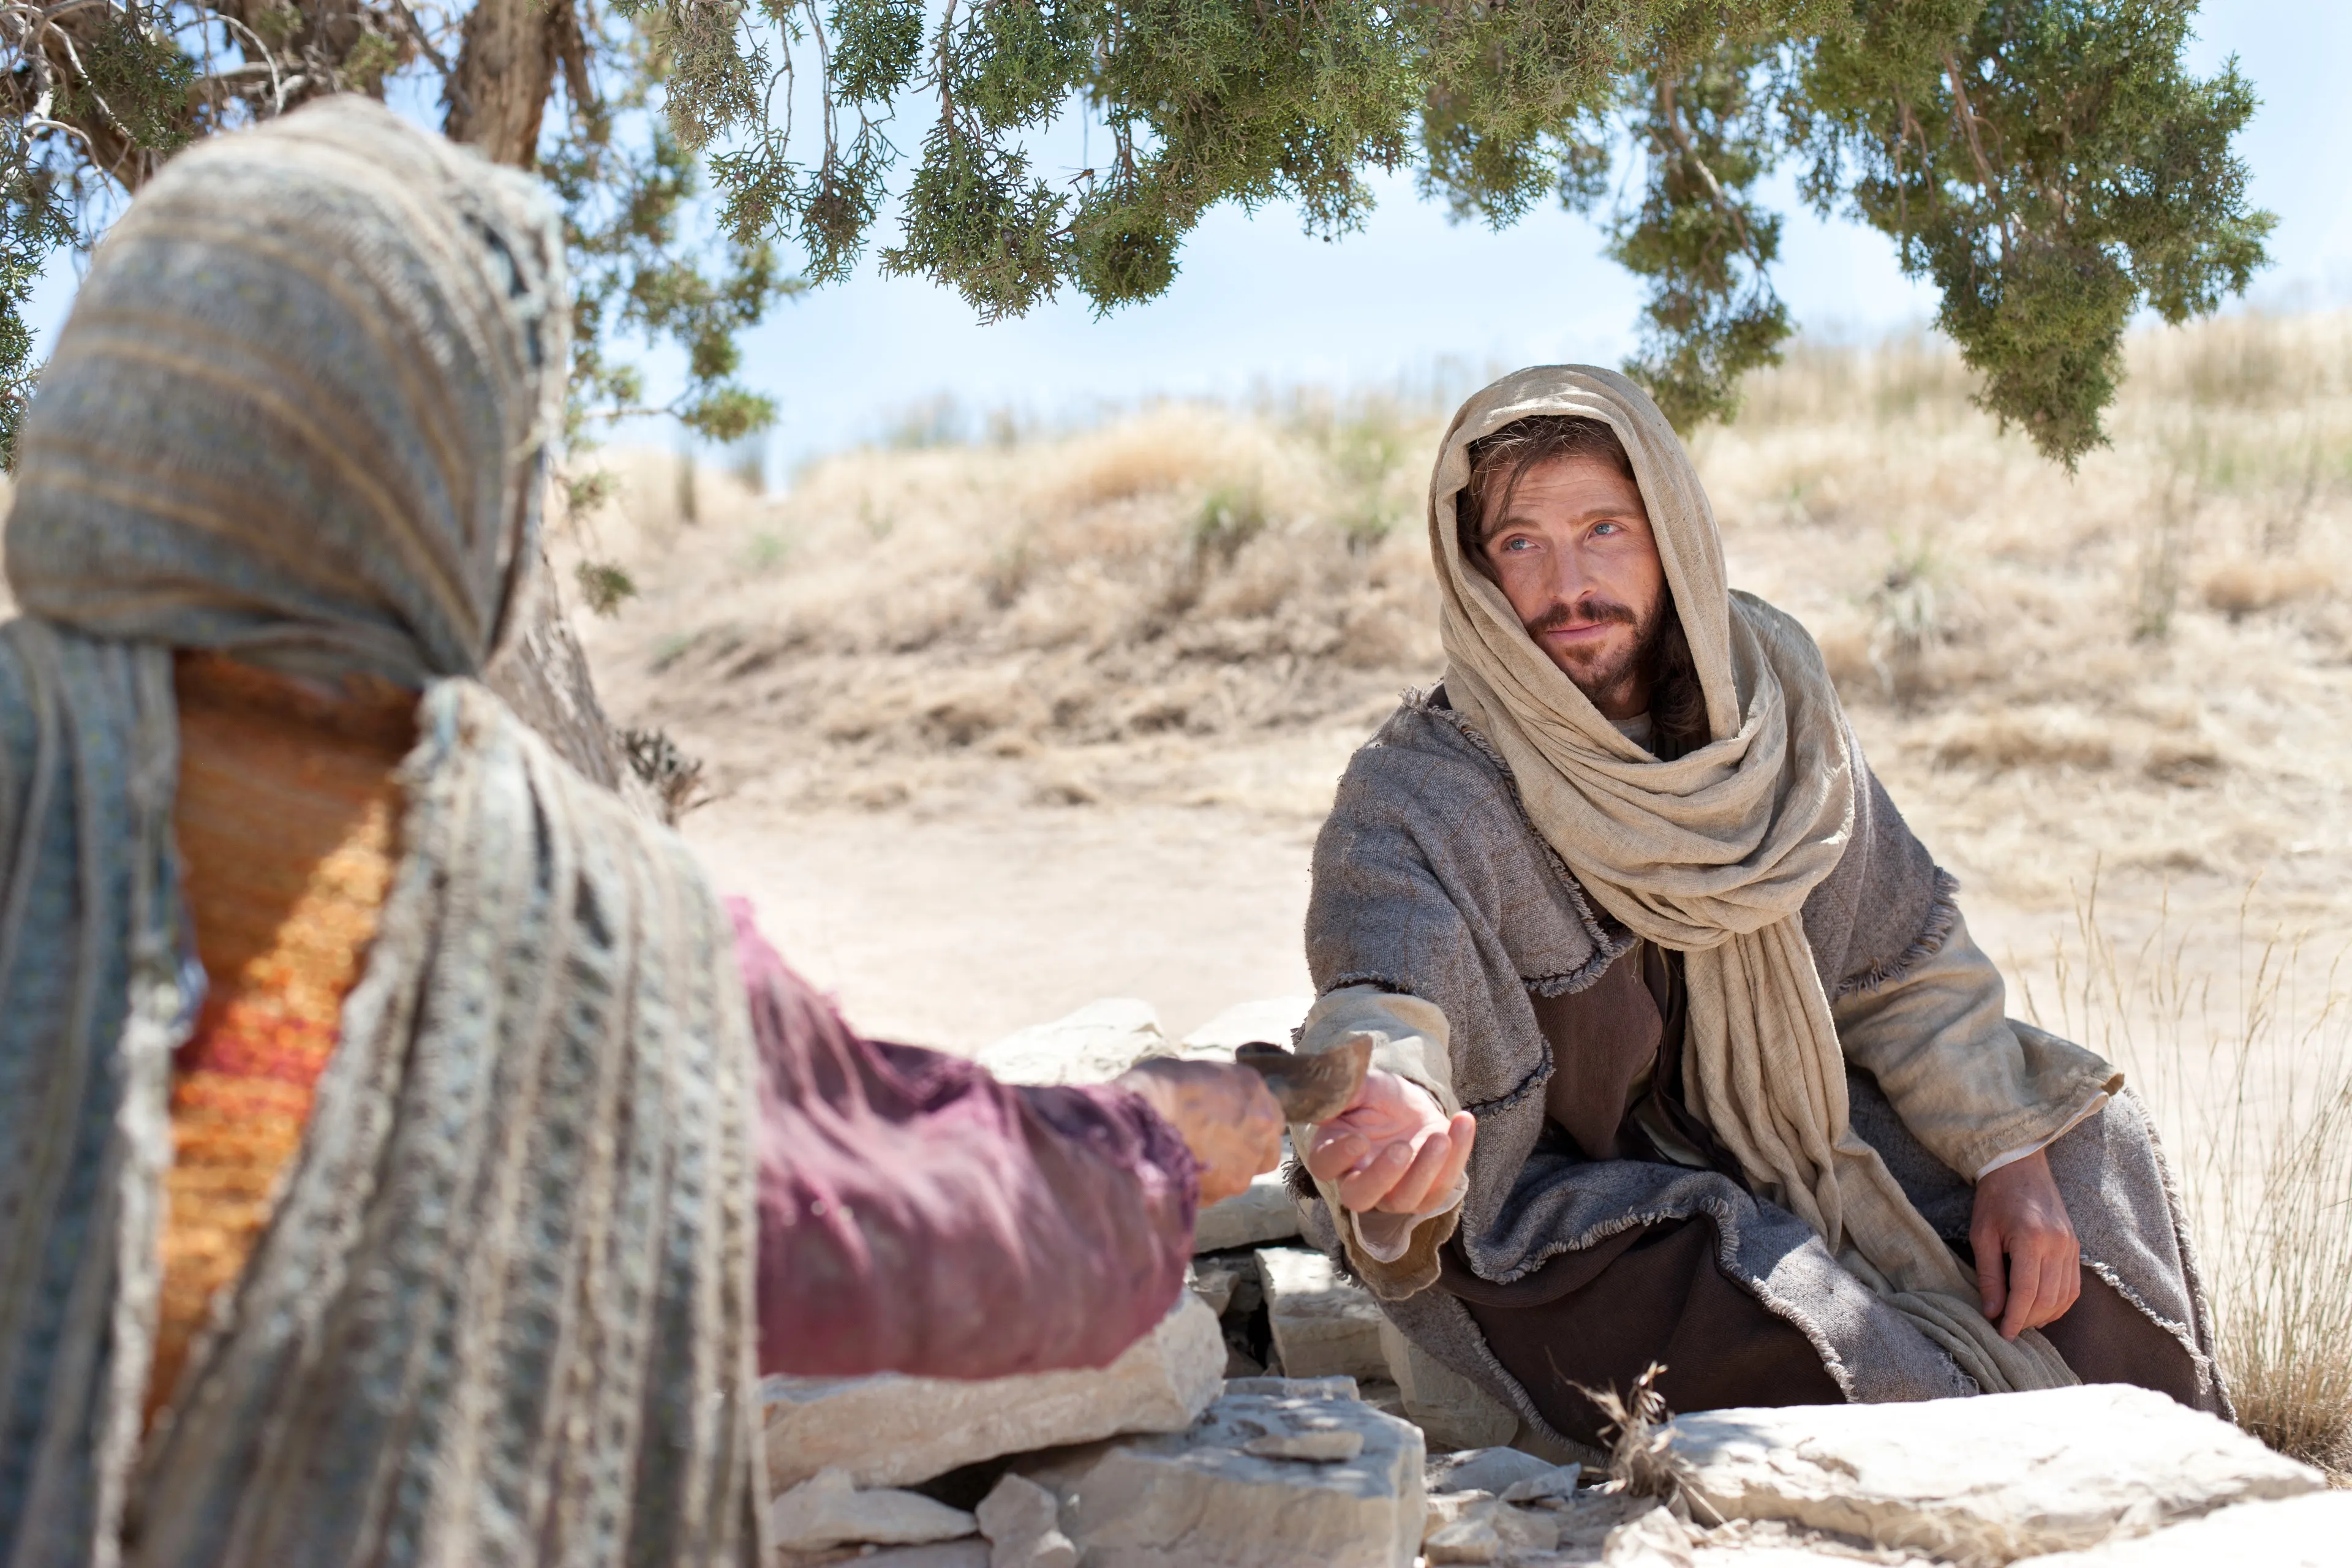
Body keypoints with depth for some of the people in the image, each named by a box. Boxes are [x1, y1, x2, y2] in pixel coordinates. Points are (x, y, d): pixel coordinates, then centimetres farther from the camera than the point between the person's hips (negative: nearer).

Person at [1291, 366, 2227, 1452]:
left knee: (2079, 1138, 2)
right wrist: (1378, 1114, -68)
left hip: (1745, 1136, 6)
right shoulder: (1413, 797, -25)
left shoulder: (1763, 690, -8)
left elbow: (1902, 954, 0)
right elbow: (1385, 987, -45)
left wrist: (2010, 1156, -9)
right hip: (1535, 1214, -6)